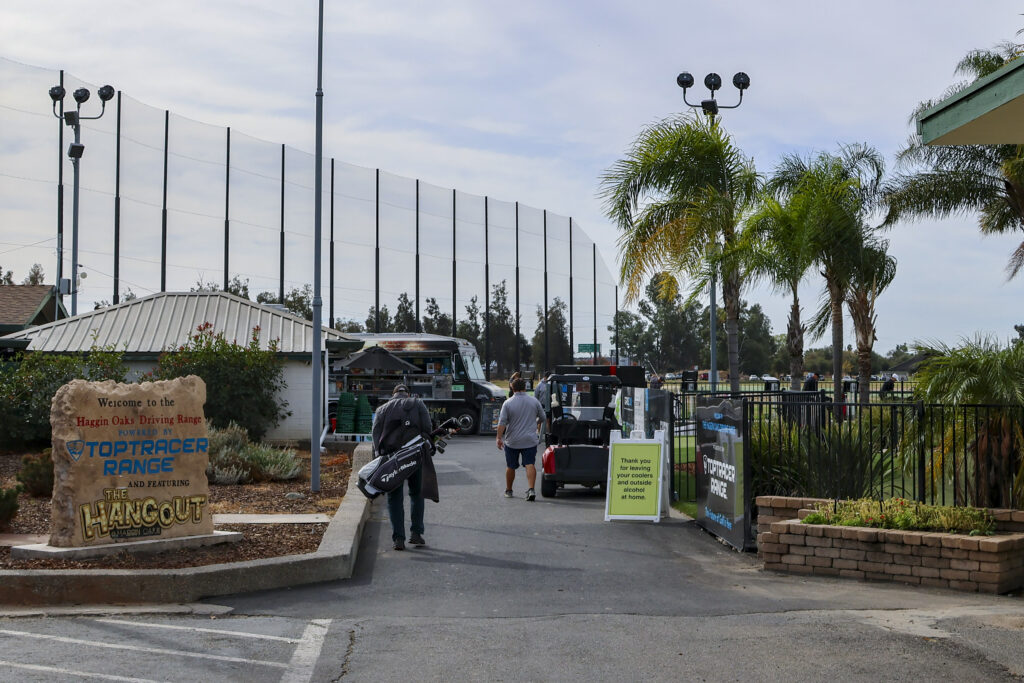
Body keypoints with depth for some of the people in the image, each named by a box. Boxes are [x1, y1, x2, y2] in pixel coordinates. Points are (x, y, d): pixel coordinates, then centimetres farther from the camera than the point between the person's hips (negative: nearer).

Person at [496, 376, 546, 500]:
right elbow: (542, 418, 12)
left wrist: (499, 438, -7)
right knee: (530, 465, -4)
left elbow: (502, 422, -12)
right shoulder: (534, 401, 1)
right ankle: (531, 489, -21)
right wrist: (538, 430, 31)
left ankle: (508, 490, 25)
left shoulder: (508, 403, -7)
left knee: (510, 467, 12)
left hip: (512, 441, -1)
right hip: (530, 440, 1)